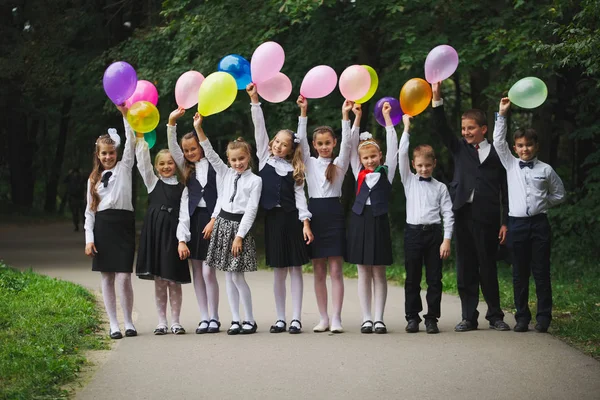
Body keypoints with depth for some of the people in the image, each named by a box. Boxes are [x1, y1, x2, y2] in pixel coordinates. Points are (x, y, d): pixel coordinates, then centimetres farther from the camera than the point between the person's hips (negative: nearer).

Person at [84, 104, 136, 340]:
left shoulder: (124, 168, 9)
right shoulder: (94, 179, 14)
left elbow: (131, 142, -4)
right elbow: (90, 210, 11)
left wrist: (125, 115, -12)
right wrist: (89, 238, 2)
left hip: (123, 223, -3)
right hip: (102, 226, 3)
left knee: (123, 277, -9)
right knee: (107, 278, 2)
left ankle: (128, 322, 3)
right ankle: (114, 325, 7)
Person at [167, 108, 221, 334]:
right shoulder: (187, 169, 14)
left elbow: (221, 196, -3)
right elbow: (172, 149, 2)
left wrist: (214, 220, -10)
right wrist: (172, 123, -9)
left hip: (211, 220, -5)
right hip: (193, 220, 5)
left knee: (208, 271, -8)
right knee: (197, 271, 4)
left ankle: (213, 318, 0)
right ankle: (204, 318, 7)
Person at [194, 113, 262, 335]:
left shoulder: (255, 181, -4)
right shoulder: (227, 174, 9)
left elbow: (251, 210, -8)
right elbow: (211, 155, 5)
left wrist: (240, 235, -14)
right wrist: (199, 129, -4)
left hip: (239, 226, -5)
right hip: (223, 223, 5)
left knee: (237, 276, -8)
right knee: (228, 276, 6)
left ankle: (249, 320, 3)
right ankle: (235, 320, 11)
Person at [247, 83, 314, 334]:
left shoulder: (294, 169, 6)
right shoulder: (264, 159, 8)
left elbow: (299, 195, 1)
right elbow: (259, 128, 3)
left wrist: (305, 222, -9)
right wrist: (254, 100, -3)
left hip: (291, 218, -1)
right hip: (272, 217, 1)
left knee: (295, 268, 0)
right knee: (278, 270, 4)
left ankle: (296, 318, 0)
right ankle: (281, 319, 7)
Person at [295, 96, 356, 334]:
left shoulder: (340, 163, 7)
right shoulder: (310, 163, 11)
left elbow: (347, 142, -7)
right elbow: (301, 139, 1)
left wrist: (345, 115, -16)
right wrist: (303, 112, -7)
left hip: (334, 214, -2)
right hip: (314, 214, 2)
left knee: (336, 270, -5)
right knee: (319, 272, 4)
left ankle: (336, 318, -7)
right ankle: (323, 318, 7)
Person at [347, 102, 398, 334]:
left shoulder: (386, 172, 5)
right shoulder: (359, 173, 10)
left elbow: (392, 147, 1)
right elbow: (353, 146, 9)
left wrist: (387, 118, -2)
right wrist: (356, 118, 5)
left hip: (379, 221, -2)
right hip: (359, 220, 2)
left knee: (379, 272, 1)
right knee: (363, 273, 4)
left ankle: (379, 319, 3)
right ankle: (366, 318, 6)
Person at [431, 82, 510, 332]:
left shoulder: (496, 154, 5)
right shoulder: (459, 149, 13)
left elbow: (505, 190, 4)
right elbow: (440, 128, 0)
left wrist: (505, 221, -1)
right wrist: (437, 98, -12)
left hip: (487, 217, -2)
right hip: (463, 214, 3)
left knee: (488, 267, 2)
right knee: (465, 267, 4)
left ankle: (495, 316, 11)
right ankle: (469, 317, 8)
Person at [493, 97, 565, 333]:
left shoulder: (546, 170, 4)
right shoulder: (510, 165, 8)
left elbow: (559, 194, 14)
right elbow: (498, 142, 0)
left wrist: (543, 203, 3)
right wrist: (502, 115, -3)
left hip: (539, 223, -2)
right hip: (517, 223, 2)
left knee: (541, 272, 0)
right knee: (519, 274, 4)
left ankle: (543, 318, 3)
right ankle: (522, 318, 9)